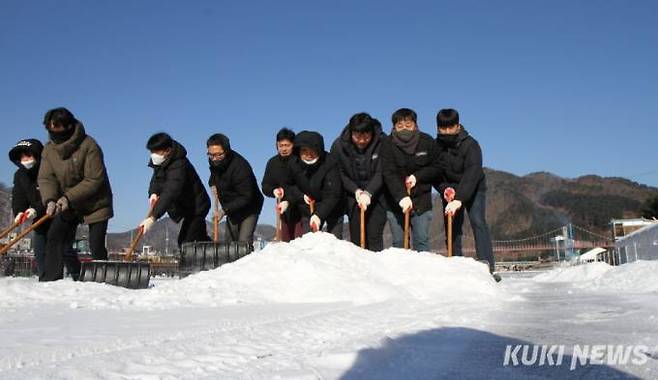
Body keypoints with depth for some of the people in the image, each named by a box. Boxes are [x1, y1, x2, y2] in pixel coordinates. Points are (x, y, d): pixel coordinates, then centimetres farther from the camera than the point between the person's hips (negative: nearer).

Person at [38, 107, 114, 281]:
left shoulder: (89, 146, -21)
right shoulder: (49, 149, -4)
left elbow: (94, 180, -23)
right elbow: (45, 178, -7)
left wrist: (69, 197, -28)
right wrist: (50, 200, -25)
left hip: (95, 203, -5)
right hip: (66, 204, 5)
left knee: (96, 247, -4)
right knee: (54, 238, -6)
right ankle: (50, 279, 2)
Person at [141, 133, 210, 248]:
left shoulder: (178, 166, -31)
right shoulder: (160, 162, -1)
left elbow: (170, 193, -40)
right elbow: (156, 178, 12)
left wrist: (153, 218, -48)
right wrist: (153, 193, -13)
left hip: (196, 208, -10)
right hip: (189, 208, 10)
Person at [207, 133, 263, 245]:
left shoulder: (240, 166, -33)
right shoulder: (213, 161, -9)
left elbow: (246, 197, -32)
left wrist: (225, 209, -37)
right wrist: (213, 184, -4)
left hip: (248, 208, -7)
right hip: (231, 209, 7)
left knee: (244, 242, -18)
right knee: (230, 241, 8)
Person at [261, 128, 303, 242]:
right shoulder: (273, 162, 8)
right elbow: (265, 185, 10)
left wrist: (288, 201, -26)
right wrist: (273, 191, -12)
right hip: (284, 210, 5)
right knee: (285, 240, 6)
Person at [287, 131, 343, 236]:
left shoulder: (329, 163, -24)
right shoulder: (294, 165, -11)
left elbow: (333, 194, -27)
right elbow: (290, 186, 5)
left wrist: (319, 215, -36)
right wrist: (301, 196, -15)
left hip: (332, 209, -3)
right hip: (307, 210, 3)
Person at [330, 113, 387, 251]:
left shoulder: (382, 143, -14)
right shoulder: (339, 145, -8)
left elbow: (381, 173, -16)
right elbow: (339, 174, -3)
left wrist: (368, 193, -29)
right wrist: (356, 190, -16)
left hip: (376, 194, -2)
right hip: (353, 194, 2)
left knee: (374, 236, -9)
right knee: (356, 237, 0)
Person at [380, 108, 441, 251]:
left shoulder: (427, 142, -2)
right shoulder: (387, 144, -8)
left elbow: (436, 168, 4)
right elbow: (389, 174, -18)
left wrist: (417, 176, -13)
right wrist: (401, 197, -32)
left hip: (421, 198, 1)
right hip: (395, 200, -1)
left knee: (422, 240, -2)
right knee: (398, 242, 0)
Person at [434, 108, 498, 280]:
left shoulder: (471, 145, -24)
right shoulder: (436, 146, -10)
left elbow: (471, 175, -34)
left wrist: (459, 199, -45)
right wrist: (444, 189, -27)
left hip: (473, 189, -4)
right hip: (449, 190, 4)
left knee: (478, 222, -18)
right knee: (452, 227, -1)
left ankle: (488, 267, -24)